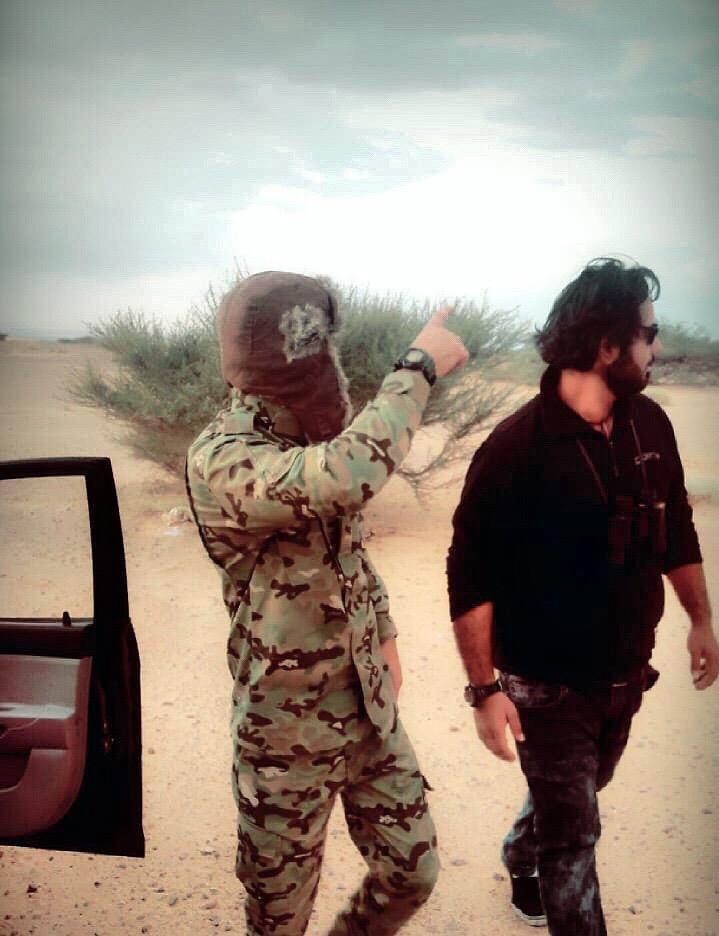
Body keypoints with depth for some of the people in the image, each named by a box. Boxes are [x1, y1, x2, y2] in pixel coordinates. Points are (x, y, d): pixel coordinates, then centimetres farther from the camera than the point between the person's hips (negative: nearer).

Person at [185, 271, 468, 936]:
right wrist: (419, 367, -32)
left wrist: (384, 638, 13)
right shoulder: (219, 459, -24)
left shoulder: (316, 438, 1)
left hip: (370, 710, 6)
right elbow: (343, 479, -43)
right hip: (288, 729, -6)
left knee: (412, 872, 16)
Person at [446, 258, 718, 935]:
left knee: (571, 801, 28)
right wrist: (485, 689, -19)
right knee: (573, 836, 7)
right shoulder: (517, 448, -23)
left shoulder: (649, 425, -5)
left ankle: (520, 856, 56)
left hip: (627, 676, 7)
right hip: (547, 688, -6)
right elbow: (471, 578, -19)